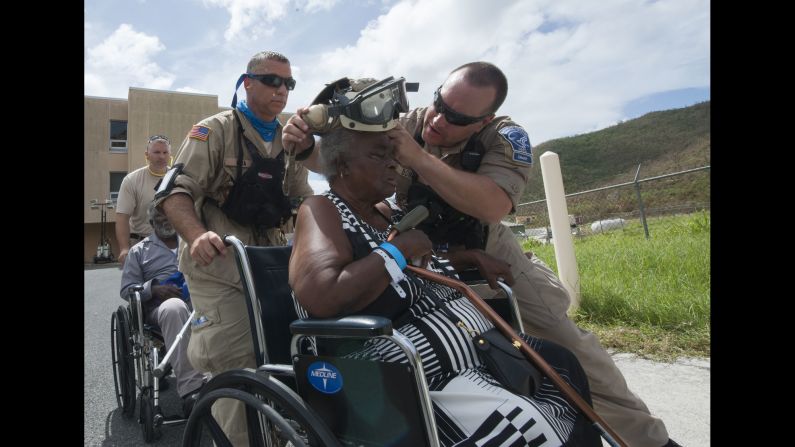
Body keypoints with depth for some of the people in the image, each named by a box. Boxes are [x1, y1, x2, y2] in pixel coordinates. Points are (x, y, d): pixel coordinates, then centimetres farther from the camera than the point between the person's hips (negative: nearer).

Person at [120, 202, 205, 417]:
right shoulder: (139, 250, 21)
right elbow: (126, 290, 13)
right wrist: (153, 288, -7)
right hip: (160, 307, -2)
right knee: (175, 307, -41)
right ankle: (190, 390, -46)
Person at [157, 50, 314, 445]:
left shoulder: (289, 142, 15)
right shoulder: (215, 130, -4)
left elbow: (304, 201, 16)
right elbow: (175, 193, -13)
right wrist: (197, 236, -33)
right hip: (216, 263, -6)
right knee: (237, 367, -11)